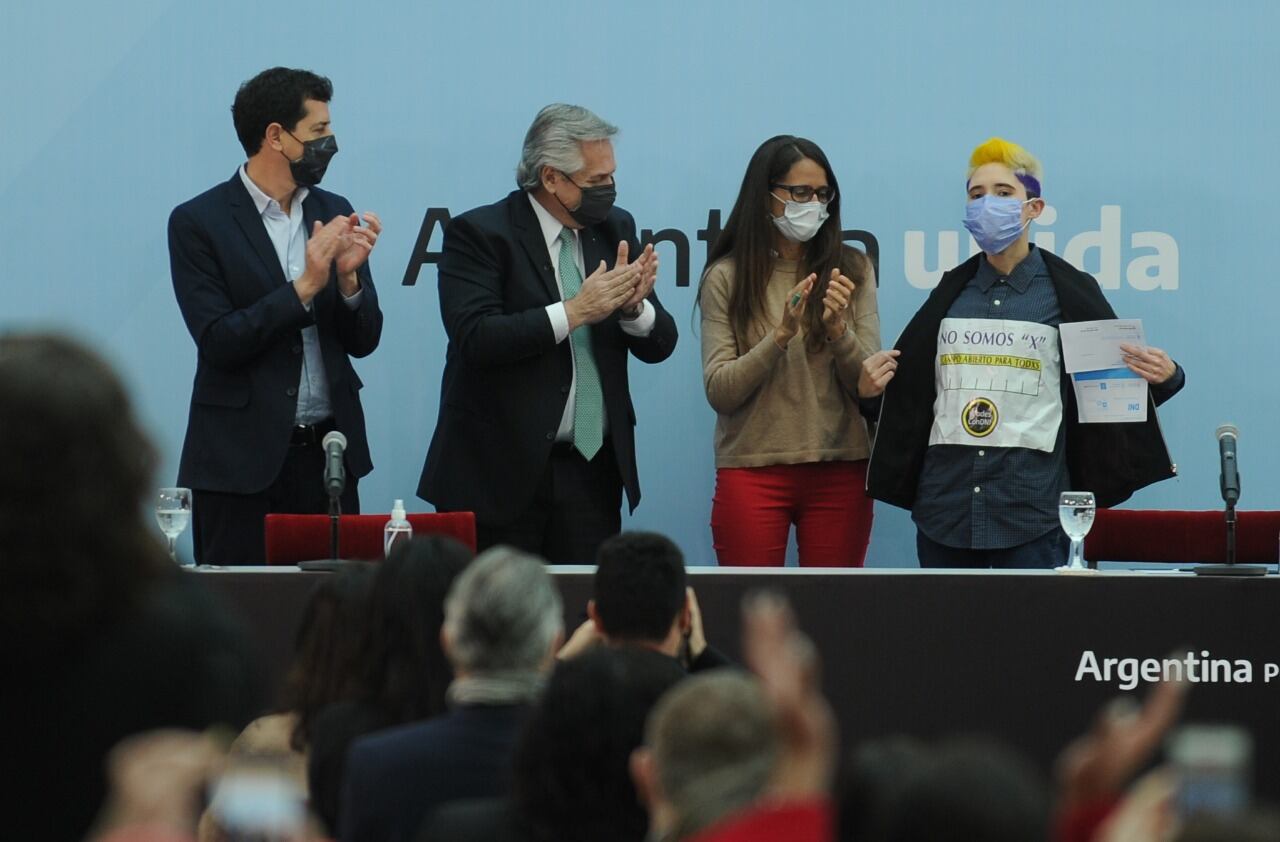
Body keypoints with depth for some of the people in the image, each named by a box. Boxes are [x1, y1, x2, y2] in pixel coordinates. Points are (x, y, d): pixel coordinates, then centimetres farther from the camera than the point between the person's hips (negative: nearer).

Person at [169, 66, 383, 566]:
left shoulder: (333, 213, 10)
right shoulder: (198, 222, -5)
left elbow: (362, 341, 9)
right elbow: (218, 343, -13)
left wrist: (348, 276, -10)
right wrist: (305, 286, -19)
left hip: (329, 452, 4)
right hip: (241, 461, -4)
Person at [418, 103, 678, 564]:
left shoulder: (615, 228, 10)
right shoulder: (479, 233, -6)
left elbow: (659, 346, 10)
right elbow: (476, 337, -20)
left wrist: (633, 305, -12)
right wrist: (575, 311, -21)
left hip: (591, 473, 4)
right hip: (501, 473, -4)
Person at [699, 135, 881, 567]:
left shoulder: (853, 270, 5)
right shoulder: (727, 277, 0)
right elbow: (719, 392, -6)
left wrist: (839, 330, -16)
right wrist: (781, 334, -18)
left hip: (840, 470, 2)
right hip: (753, 470, -2)